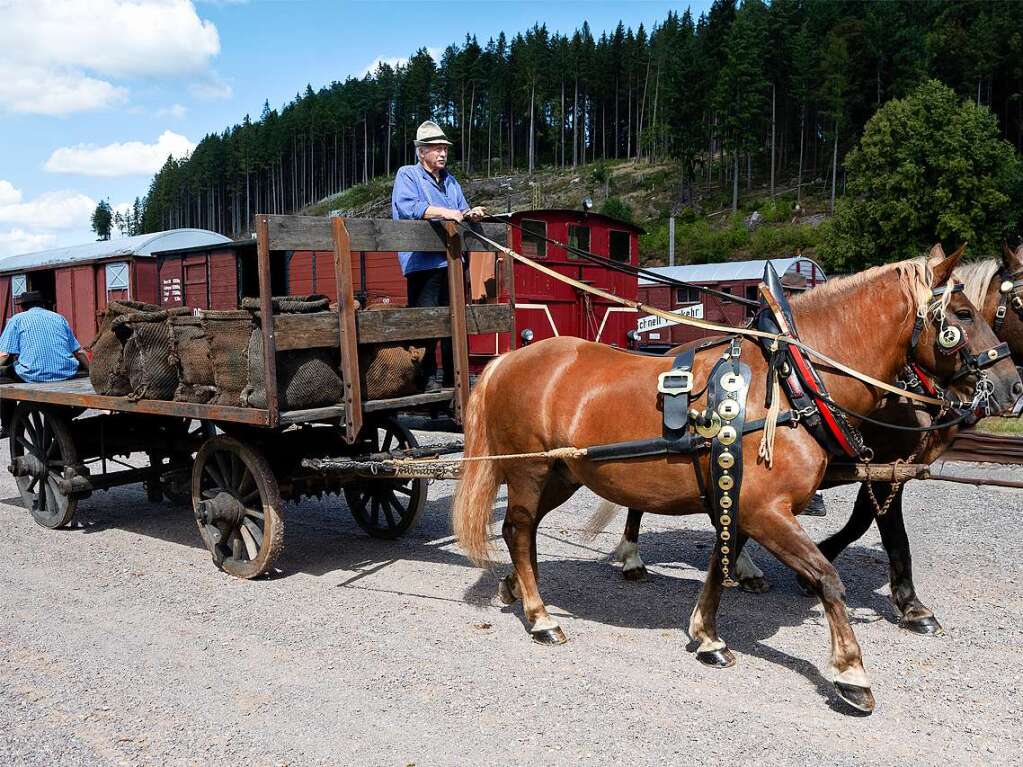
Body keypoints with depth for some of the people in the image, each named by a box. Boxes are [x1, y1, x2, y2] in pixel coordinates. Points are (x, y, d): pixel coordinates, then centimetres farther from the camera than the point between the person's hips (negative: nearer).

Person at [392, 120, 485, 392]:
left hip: (451, 259, 7)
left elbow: (461, 210, 25)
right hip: (422, 260, -7)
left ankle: (454, 378, 17)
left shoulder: (450, 180, 23)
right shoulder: (407, 175, 2)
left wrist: (471, 214, 1)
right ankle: (427, 378, -6)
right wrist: (443, 212, -21)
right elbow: (407, 206, -14)